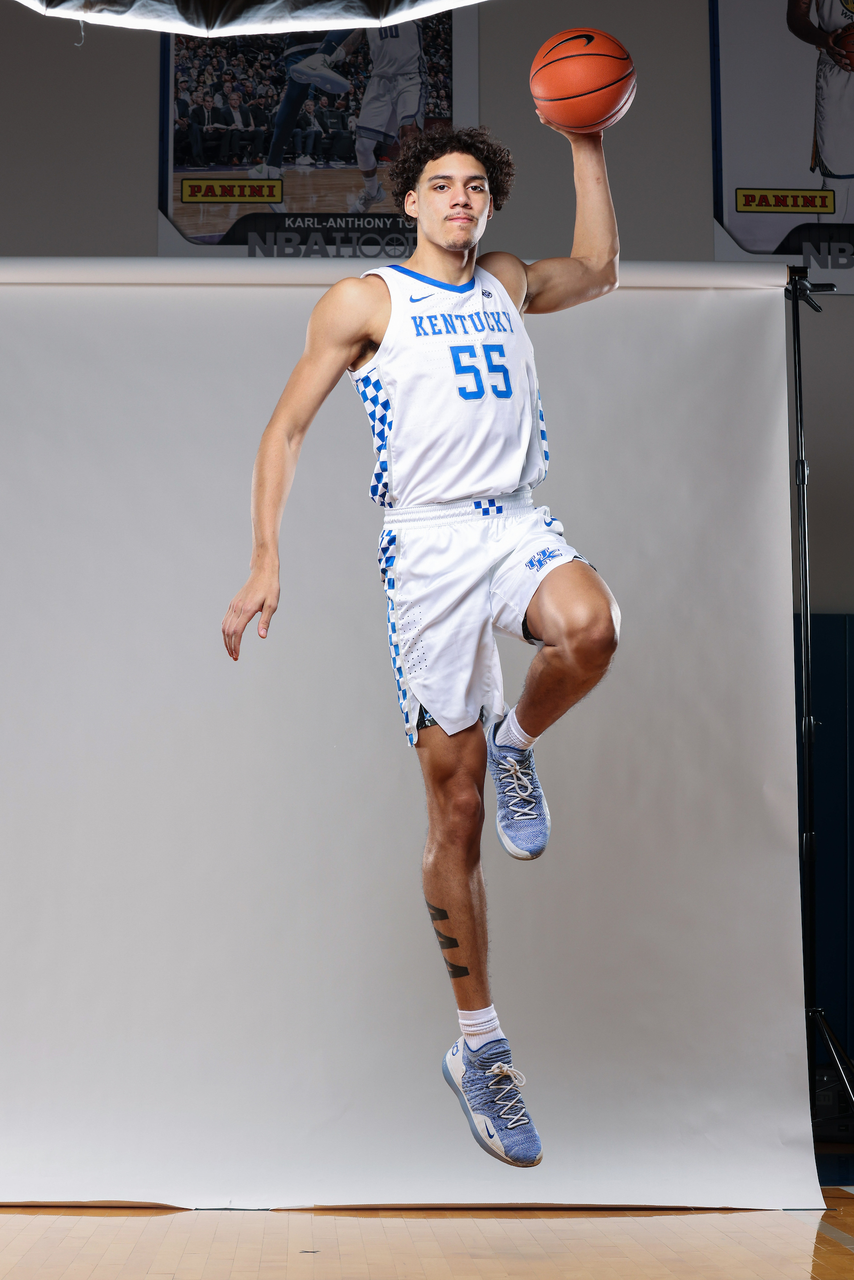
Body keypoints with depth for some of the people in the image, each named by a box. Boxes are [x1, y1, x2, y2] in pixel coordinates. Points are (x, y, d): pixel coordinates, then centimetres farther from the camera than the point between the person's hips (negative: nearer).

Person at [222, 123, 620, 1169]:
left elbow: (598, 271, 36)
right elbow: (285, 429, 4)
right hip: (429, 541, -3)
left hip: (518, 523, 4)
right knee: (455, 810, -3)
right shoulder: (366, 299, 6)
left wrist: (587, 144, 29)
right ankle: (477, 1049, 10)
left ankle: (516, 745, -1)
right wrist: (265, 562, -6)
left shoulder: (506, 284, 20)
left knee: (590, 629, -36)